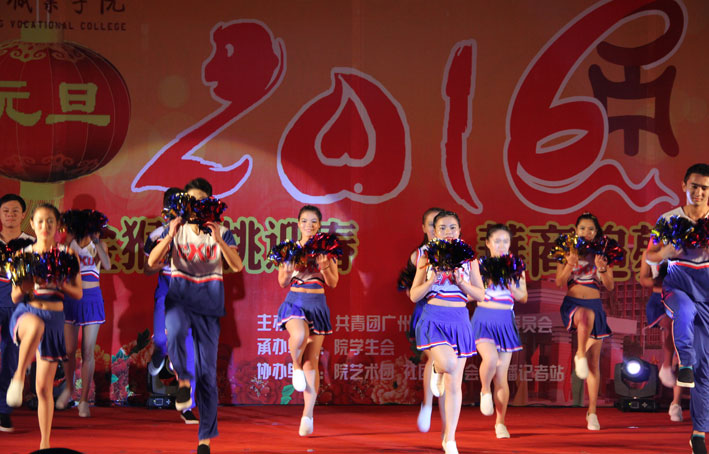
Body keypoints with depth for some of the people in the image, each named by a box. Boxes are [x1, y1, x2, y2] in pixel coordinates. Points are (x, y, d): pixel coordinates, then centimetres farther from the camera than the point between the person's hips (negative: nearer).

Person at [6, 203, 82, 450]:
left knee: (44, 387, 2)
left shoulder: (67, 254, 4)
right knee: (36, 326, -43)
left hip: (53, 318, 1)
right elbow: (15, 297, 6)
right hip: (27, 312, -1)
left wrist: (60, 283, -14)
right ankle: (18, 377, -29)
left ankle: (45, 444, 13)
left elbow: (78, 293, 5)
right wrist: (22, 289, -15)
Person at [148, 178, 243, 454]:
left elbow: (237, 266, -12)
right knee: (174, 331, -38)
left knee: (207, 370, -1)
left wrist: (219, 240, -25)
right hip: (179, 298, 0)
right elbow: (152, 262, -7)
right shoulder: (176, 229, 5)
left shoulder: (221, 232, 3)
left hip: (208, 303, 0)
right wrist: (170, 236, -20)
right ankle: (183, 379, -11)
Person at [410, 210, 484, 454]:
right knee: (449, 364, -29)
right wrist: (431, 280, -15)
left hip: (459, 321, 2)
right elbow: (414, 295, 2)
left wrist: (461, 283, -12)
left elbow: (480, 294, 4)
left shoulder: (468, 259, 5)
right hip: (433, 319, -2)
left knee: (454, 383, 3)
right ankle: (436, 369, 11)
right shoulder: (427, 258, 2)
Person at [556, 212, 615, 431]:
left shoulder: (602, 255, 7)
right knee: (586, 315, -43)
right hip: (572, 304, -2)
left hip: (595, 305, 2)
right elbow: (559, 283, -3)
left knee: (595, 361, 0)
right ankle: (580, 355, -24)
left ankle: (592, 412, 4)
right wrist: (570, 263, -18)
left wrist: (602, 269, -17)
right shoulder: (567, 252, 5)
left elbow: (610, 286, 1)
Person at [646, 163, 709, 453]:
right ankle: (685, 363, -25)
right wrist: (668, 250, -14)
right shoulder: (668, 220, 3)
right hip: (677, 285, -1)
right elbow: (650, 256, 6)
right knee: (686, 310, -42)